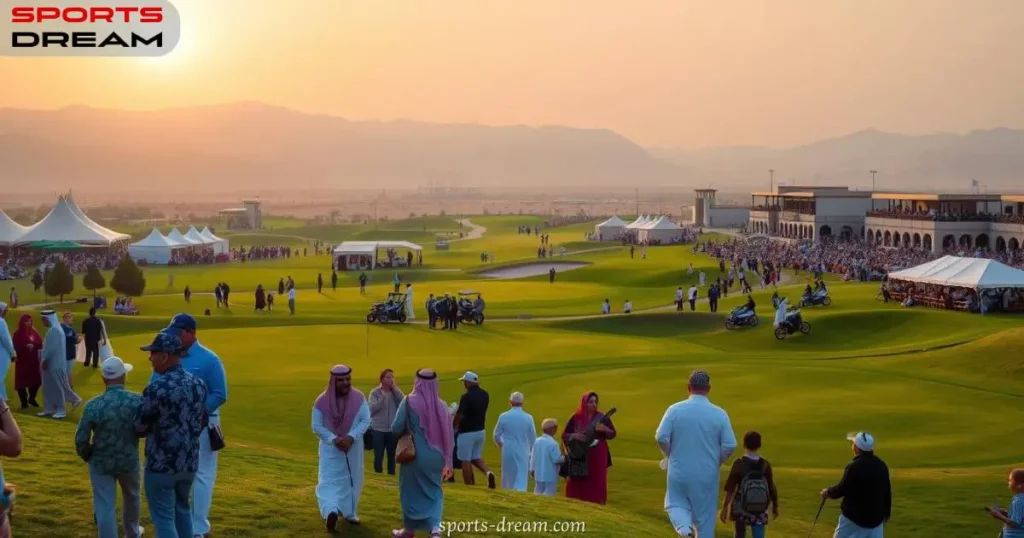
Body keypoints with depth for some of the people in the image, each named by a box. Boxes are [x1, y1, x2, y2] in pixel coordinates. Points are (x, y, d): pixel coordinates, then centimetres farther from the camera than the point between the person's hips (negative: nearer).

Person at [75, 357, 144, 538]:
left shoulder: (93, 405, -17)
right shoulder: (137, 401, -14)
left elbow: (81, 439, -14)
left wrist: (86, 456, 5)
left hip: (101, 462, -2)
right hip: (129, 460, 3)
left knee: (104, 507, 5)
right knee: (131, 496, 28)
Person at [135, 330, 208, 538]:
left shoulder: (157, 388, -21)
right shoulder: (198, 384, 0)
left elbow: (139, 427, -10)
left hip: (161, 464, -7)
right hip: (189, 462, 7)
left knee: (164, 518, 4)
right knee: (182, 509, 24)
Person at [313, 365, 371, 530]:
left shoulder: (359, 398, -11)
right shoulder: (322, 401, -14)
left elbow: (366, 421, -12)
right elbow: (317, 426, -11)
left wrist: (351, 437, -25)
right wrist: (334, 440, -23)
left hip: (353, 447, 2)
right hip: (330, 448, -2)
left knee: (353, 481, 5)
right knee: (329, 479, -9)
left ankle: (350, 512, 9)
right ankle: (332, 511, -15)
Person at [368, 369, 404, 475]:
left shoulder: (396, 391, 3)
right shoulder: (375, 392, -4)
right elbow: (373, 408, -17)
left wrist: (395, 390, -15)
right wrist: (383, 396, -23)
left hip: (393, 429, 2)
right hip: (378, 429, -2)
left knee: (392, 456, 11)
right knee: (378, 456, 2)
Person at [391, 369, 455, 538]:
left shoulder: (409, 402, -11)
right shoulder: (441, 405, 1)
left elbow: (396, 429, -13)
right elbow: (448, 436, 4)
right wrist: (447, 461, 11)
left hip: (415, 455, -4)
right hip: (435, 456, 4)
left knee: (411, 491, 14)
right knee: (433, 492, 15)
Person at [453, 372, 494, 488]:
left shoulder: (466, 396, -20)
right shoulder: (484, 395, 3)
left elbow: (460, 415, -19)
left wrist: (454, 427, -1)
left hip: (467, 432, -7)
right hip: (480, 431, 7)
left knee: (466, 460, 4)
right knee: (476, 457, 18)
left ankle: (469, 487, 8)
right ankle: (488, 472, -9)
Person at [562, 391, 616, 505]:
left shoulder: (602, 417, 2)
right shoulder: (576, 418, 1)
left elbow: (612, 434, 2)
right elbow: (564, 435, 4)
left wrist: (604, 429, -18)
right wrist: (574, 436, -16)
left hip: (598, 456, 0)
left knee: (597, 482, -1)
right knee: (578, 483, -1)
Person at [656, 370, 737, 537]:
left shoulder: (675, 409, -8)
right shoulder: (719, 414, -7)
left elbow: (661, 437, -11)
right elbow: (730, 445, -8)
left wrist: (671, 456, 7)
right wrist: (716, 461, 10)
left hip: (680, 471, 0)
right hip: (707, 474, 0)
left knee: (676, 504, 19)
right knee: (705, 520, 12)